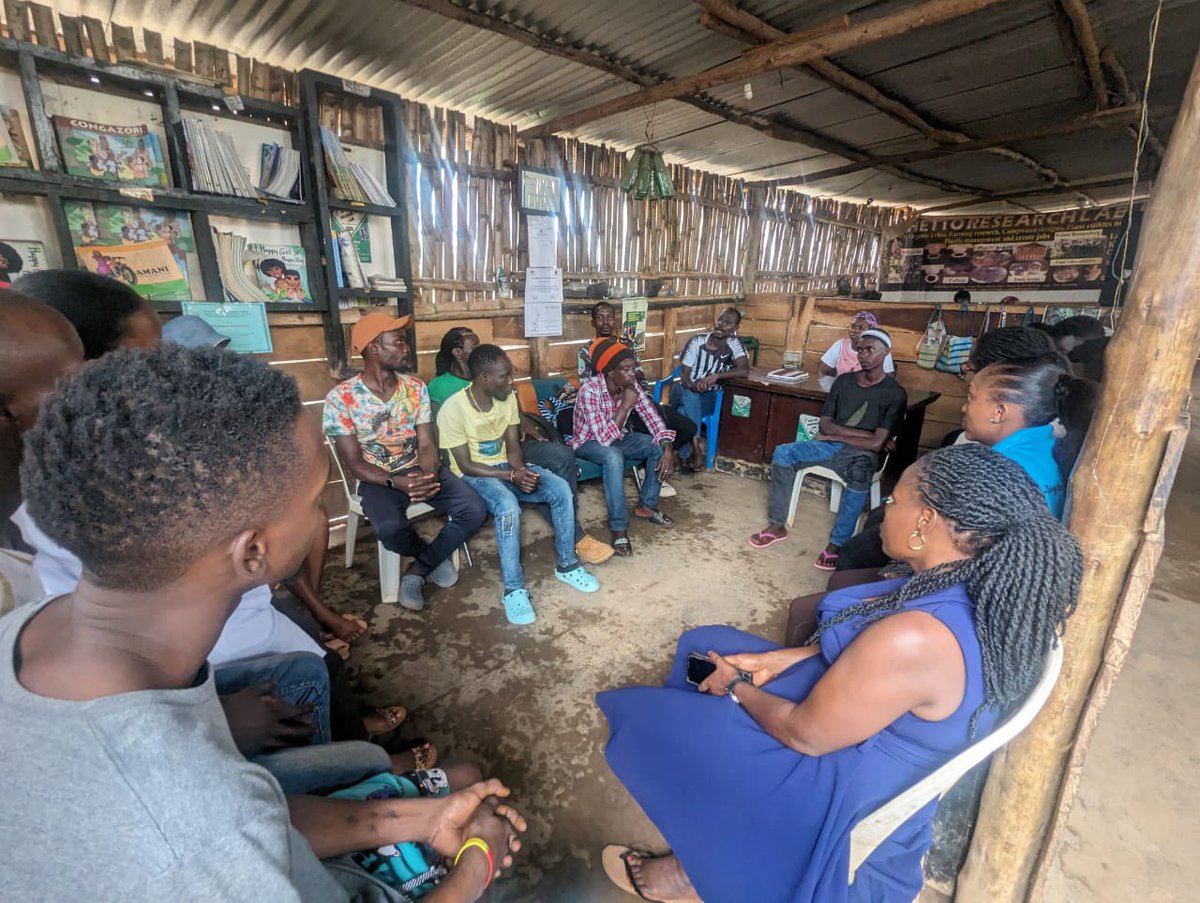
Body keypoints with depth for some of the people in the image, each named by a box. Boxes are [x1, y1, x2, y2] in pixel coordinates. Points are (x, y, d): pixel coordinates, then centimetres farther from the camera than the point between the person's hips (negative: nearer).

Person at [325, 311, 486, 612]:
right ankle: (433, 557, 2)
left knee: (475, 509, -18)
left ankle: (418, 569, 2)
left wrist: (429, 477, -24)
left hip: (419, 470, 4)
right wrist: (396, 482, -28)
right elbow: (354, 463, -12)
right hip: (378, 479, -3)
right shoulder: (341, 397, -12)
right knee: (391, 528, -35)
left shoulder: (416, 387, -1)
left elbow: (426, 444, -3)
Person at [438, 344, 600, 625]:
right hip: (473, 476, -5)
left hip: (507, 467, 6)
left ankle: (567, 565, -1)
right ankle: (514, 589, -21)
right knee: (509, 507, -36)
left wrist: (520, 470, -21)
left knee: (561, 488, -16)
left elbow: (513, 446, 1)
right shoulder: (453, 409, -21)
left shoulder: (508, 398, -4)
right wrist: (511, 476, -26)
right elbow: (466, 465, -19)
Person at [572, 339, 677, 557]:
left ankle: (646, 506, 4)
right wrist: (625, 405, -35)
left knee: (659, 446, -13)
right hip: (589, 442, -6)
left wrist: (668, 449, -23)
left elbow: (652, 417, -9)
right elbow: (604, 438, -36)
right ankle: (618, 528, -28)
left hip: (617, 437, 6)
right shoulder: (589, 390, -31)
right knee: (614, 456, -38)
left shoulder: (631, 385, -13)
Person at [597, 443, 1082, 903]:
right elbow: (859, 647, 5)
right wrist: (784, 658, -2)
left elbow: (806, 735, -25)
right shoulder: (977, 590, -9)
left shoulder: (912, 639, -38)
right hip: (885, 749, 9)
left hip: (846, 789, -8)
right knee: (703, 645, 16)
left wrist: (738, 688, -8)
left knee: (655, 722, 3)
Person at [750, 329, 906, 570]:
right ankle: (777, 525, -10)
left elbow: (875, 444, -14)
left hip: (862, 453, -5)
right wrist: (861, 433, -9)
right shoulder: (843, 381, 9)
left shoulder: (895, 394, -6)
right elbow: (825, 423, 4)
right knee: (782, 453, -17)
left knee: (859, 474, -39)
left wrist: (835, 435, -7)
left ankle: (837, 544, -29)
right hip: (831, 445, 5)